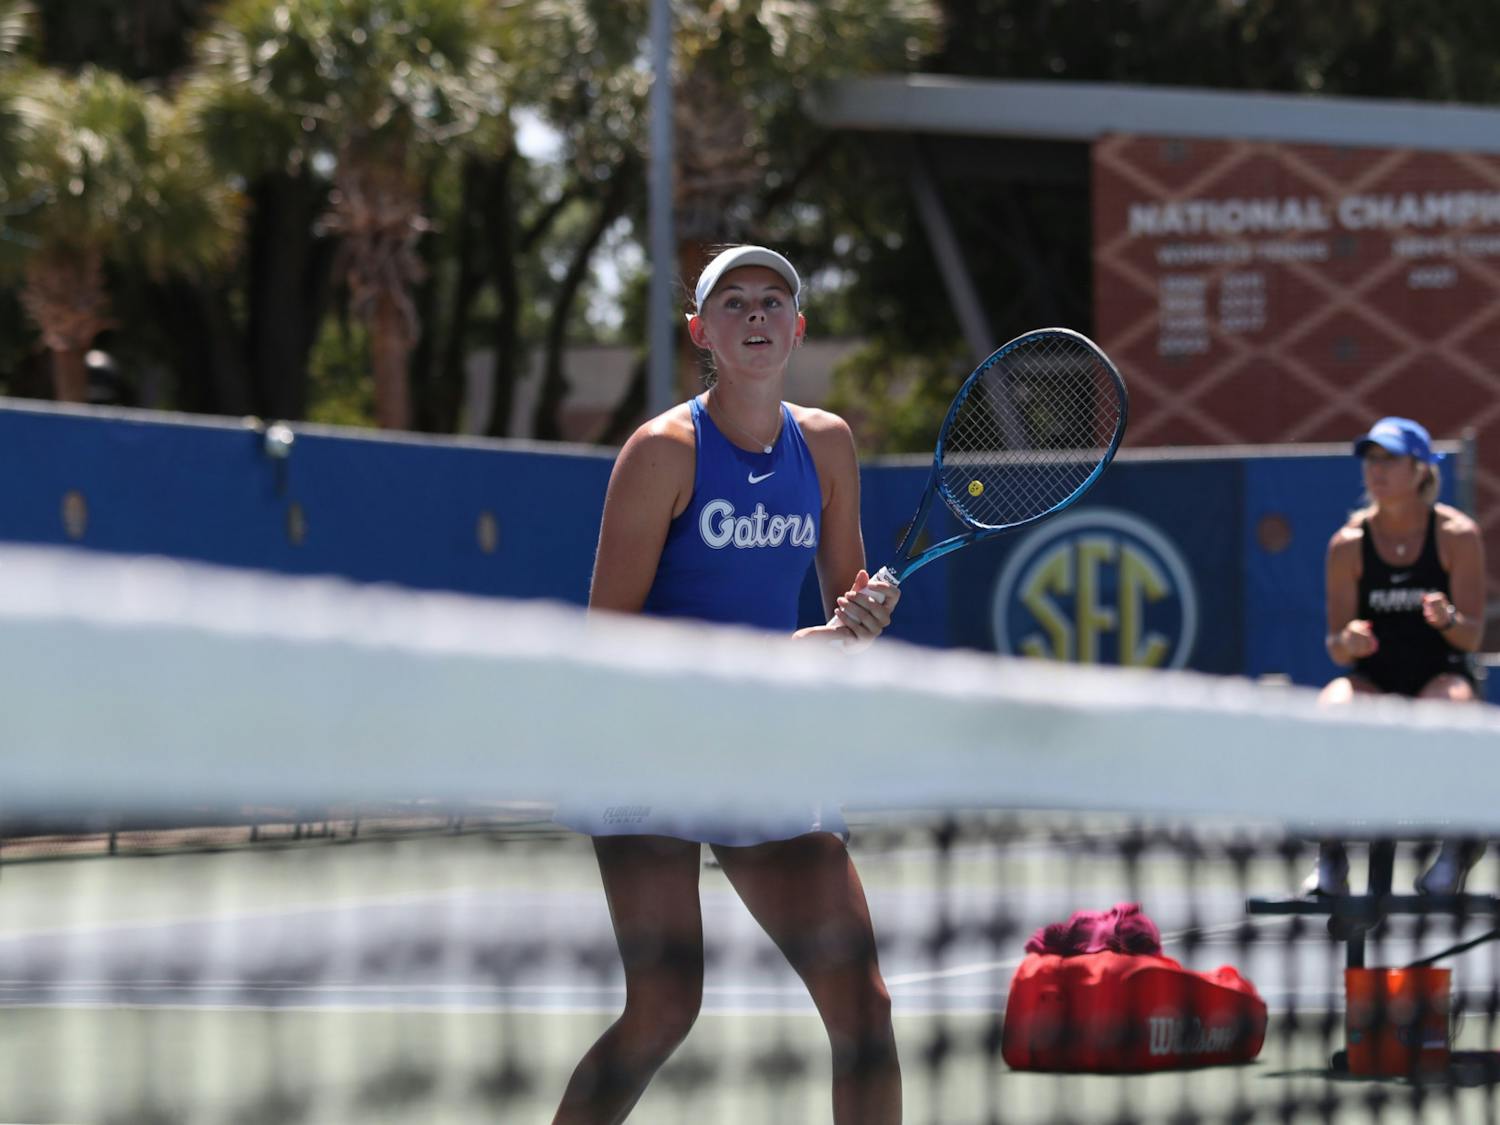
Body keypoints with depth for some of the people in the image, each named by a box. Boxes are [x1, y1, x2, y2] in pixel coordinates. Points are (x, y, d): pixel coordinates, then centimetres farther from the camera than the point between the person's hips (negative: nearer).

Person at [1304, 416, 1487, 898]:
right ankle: (1330, 856, -26)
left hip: (1442, 677, -2)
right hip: (1374, 681, 2)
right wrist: (1348, 642, -23)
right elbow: (1337, 647, 2)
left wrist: (1447, 619, -29)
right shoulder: (1349, 544, 1)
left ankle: (1457, 845, -18)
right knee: (1330, 709, -33)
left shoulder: (1458, 536, -4)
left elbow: (1472, 636, -6)